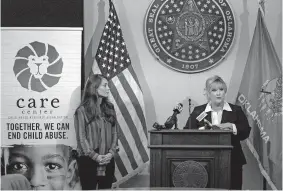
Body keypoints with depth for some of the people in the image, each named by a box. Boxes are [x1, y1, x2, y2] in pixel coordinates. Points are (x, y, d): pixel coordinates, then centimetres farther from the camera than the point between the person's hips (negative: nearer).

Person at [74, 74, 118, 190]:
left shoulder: (109, 108, 10)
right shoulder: (82, 110, -6)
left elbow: (114, 133, 8)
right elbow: (81, 137, -9)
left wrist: (111, 152, -7)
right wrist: (95, 156, -15)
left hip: (108, 161, 5)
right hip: (88, 161, -5)